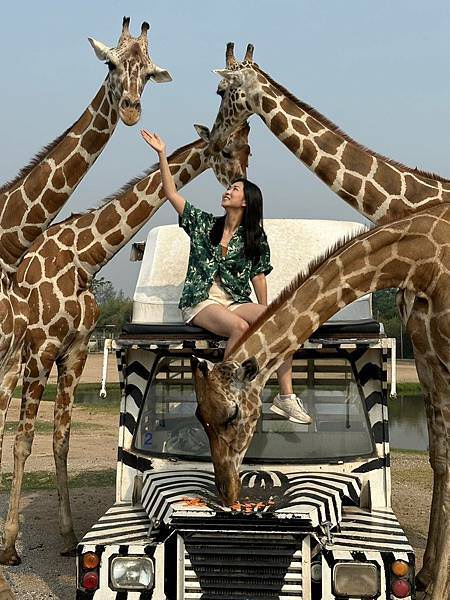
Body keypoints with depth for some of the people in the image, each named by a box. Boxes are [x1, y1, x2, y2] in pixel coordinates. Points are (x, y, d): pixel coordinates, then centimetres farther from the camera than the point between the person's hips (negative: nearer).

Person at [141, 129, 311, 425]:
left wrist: (265, 312, 0)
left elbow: (258, 276, 10)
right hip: (200, 301, -2)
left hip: (235, 301, 2)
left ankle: (286, 397, -25)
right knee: (240, 327, -35)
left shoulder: (255, 238, 11)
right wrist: (162, 155, 0)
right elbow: (172, 194, 6)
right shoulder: (204, 223, 10)